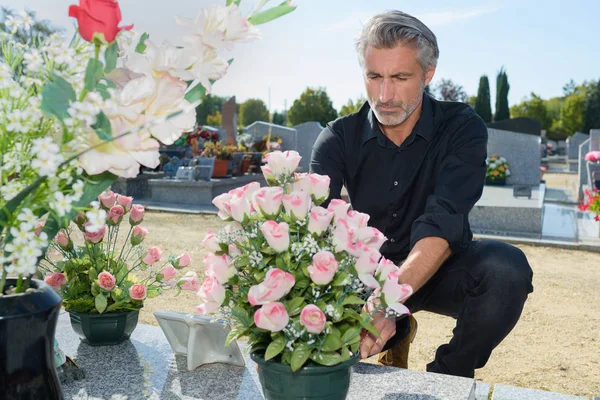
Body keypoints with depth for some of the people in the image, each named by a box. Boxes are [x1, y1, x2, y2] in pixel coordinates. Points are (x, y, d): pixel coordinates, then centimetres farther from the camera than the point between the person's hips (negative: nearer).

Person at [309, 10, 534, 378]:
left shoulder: (462, 129, -15)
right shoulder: (337, 140, -11)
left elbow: (443, 226, -30)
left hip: (440, 270, -1)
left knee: (507, 267, -32)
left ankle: (449, 374, -6)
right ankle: (396, 333, 4)